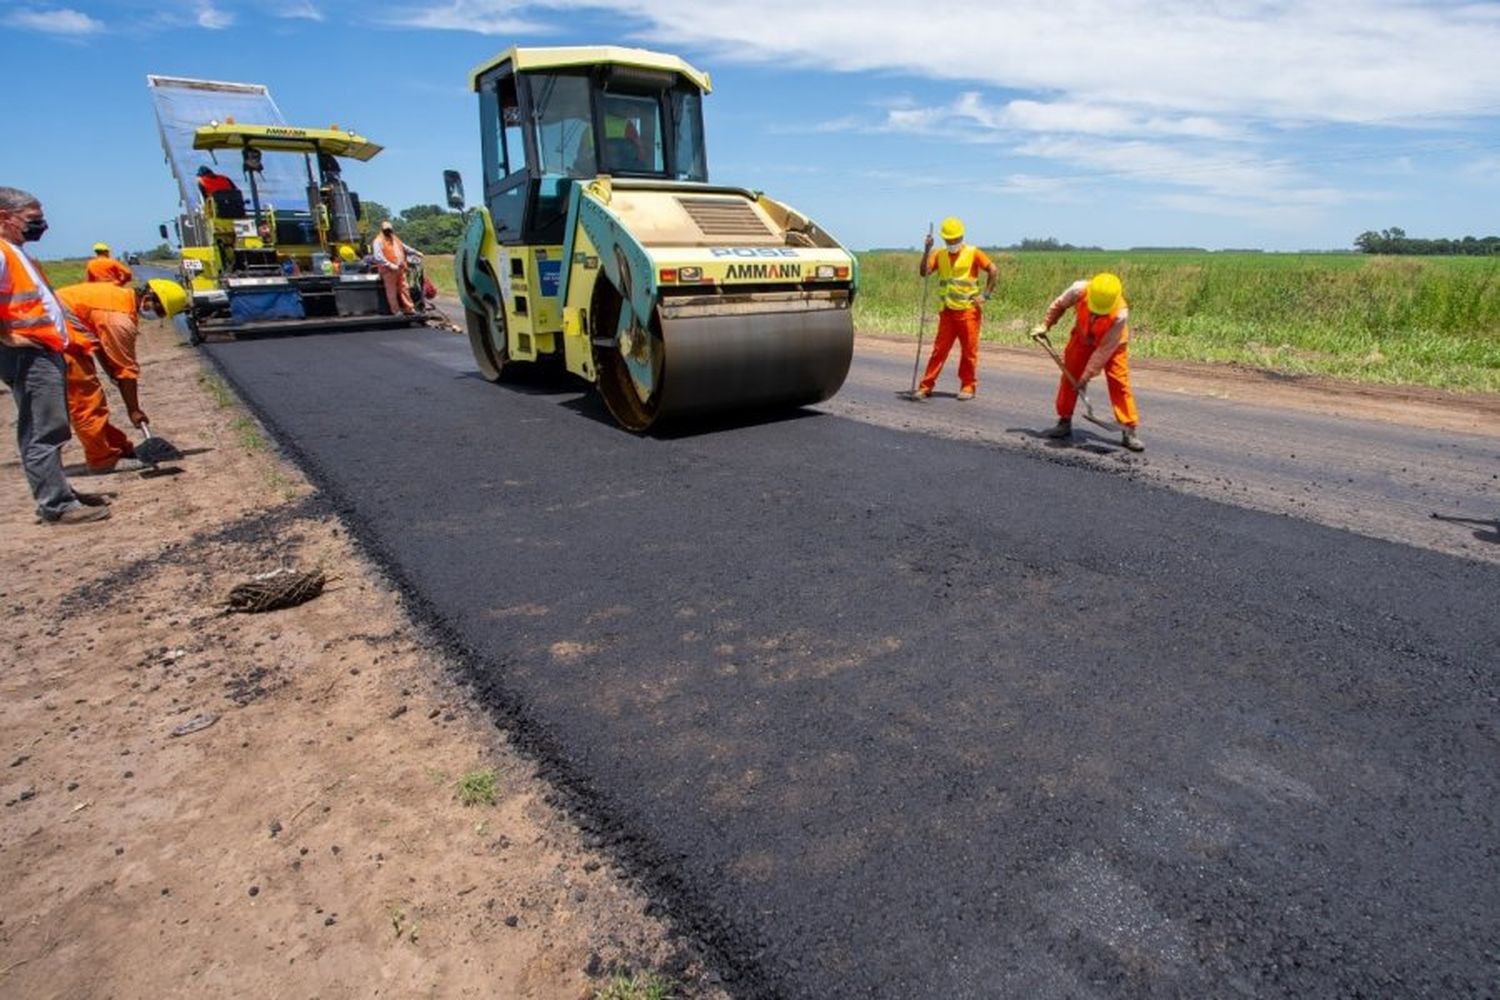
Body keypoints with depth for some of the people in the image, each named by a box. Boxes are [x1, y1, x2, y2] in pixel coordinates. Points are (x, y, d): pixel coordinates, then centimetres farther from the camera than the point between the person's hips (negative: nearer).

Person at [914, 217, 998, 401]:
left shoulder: (973, 253, -1)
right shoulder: (939, 254, 7)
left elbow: (994, 271, -1)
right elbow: (924, 272, -7)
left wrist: (986, 294, -6)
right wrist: (927, 250, -14)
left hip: (968, 310, -2)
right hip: (947, 311, 2)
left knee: (969, 350, 3)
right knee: (939, 349, 2)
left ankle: (968, 387, 12)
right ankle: (926, 386, 5)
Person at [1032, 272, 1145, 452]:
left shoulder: (1121, 315, -38)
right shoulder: (1079, 290, -32)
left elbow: (1104, 349, -31)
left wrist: (1087, 376, -27)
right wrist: (1046, 325, -1)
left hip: (1112, 344, -3)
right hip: (1083, 337, 3)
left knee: (1119, 383, -9)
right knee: (1068, 376, 2)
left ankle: (1129, 431, -5)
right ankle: (1064, 423, 14)